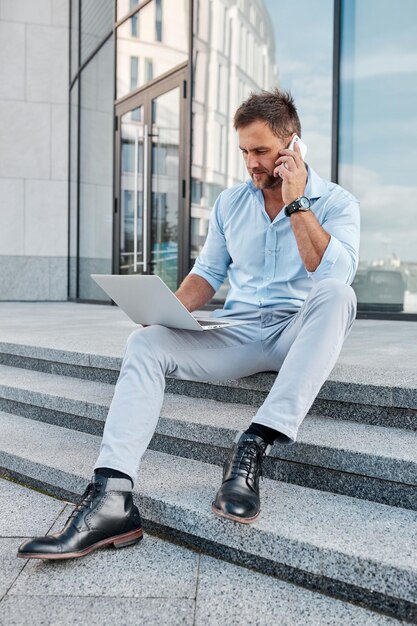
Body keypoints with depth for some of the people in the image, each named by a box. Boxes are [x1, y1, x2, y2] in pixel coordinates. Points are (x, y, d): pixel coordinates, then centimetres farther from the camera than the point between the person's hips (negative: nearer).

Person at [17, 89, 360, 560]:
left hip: (300, 335, -3)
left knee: (336, 293, -36)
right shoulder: (230, 203, 13)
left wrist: (296, 203, -15)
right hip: (237, 331, 4)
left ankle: (253, 446, -40)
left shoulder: (337, 203, 0)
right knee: (144, 343, -19)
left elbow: (336, 274, -17)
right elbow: (208, 272, 15)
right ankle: (111, 498, -33)